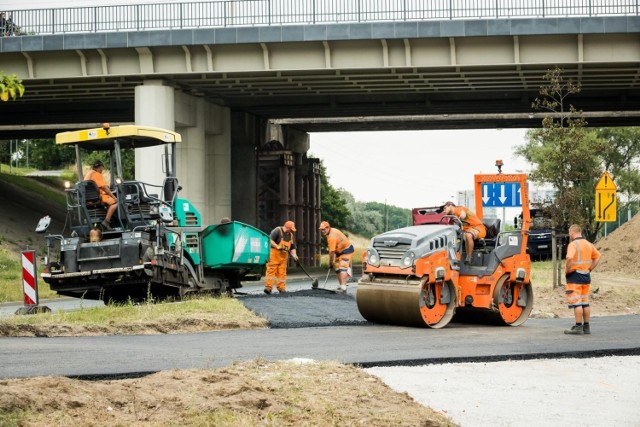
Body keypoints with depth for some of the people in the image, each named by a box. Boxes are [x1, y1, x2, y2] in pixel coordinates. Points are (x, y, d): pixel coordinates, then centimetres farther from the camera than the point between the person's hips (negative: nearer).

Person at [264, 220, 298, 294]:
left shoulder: (290, 235, 16)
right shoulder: (277, 231, -7)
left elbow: (293, 248, 17)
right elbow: (270, 240, -15)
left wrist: (294, 255, 0)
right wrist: (277, 247, -22)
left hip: (284, 255, 7)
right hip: (274, 254, -7)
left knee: (282, 272, 3)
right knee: (271, 270, -11)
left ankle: (281, 288, 5)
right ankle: (268, 287, -16)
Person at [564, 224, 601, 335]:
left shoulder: (573, 244, -14)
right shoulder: (589, 244, 11)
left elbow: (570, 258, -29)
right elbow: (597, 257, 17)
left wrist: (567, 270, -15)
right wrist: (590, 269, 13)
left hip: (574, 276, -8)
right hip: (586, 276, 8)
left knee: (576, 302, -5)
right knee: (585, 302, 13)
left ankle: (578, 327, -6)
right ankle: (586, 327, 16)